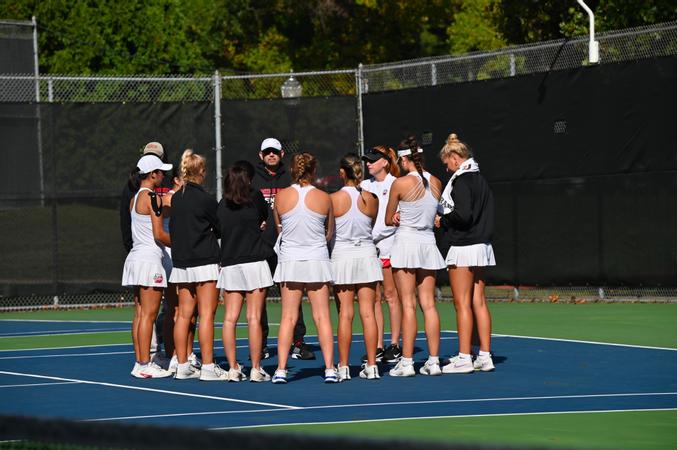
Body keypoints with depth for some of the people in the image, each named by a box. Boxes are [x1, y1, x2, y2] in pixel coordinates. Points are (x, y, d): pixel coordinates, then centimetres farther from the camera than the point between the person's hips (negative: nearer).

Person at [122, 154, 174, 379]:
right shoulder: (150, 197, -12)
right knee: (148, 314, -7)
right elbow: (159, 234, -16)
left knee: (141, 313, 10)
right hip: (149, 260, -9)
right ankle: (144, 366, -7)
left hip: (136, 257, 9)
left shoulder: (135, 198, 15)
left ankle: (140, 363, 11)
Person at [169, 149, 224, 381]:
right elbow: (220, 228, -2)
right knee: (206, 314, -5)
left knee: (184, 314, 8)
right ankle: (208, 367, -7)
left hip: (180, 263, 6)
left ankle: (182, 366, 10)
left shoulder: (176, 198, 7)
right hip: (204, 262, -6)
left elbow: (173, 230, 12)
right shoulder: (205, 199, -11)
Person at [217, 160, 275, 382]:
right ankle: (256, 369, -3)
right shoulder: (255, 197, -1)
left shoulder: (222, 204, 8)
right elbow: (267, 216, 13)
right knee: (254, 318, -3)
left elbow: (219, 231, 12)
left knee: (230, 318, 4)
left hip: (228, 266, 3)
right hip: (254, 263, -3)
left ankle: (233, 369, 2)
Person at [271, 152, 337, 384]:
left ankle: (281, 369, -2)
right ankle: (329, 369, 1)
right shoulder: (324, 198, -5)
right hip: (317, 260, 0)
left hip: (289, 260, 0)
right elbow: (329, 233, 6)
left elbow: (278, 226, 9)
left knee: (288, 317, 3)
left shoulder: (281, 196, -5)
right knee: (322, 317, 2)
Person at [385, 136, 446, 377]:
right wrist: (408, 216, 4)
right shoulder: (436, 183, 3)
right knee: (429, 304, 7)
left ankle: (407, 362, -3)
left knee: (408, 305, -3)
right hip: (428, 242, 5)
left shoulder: (400, 184, -10)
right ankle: (433, 361, 6)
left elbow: (388, 220, 0)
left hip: (406, 242, -5)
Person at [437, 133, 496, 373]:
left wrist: (442, 221, -6)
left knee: (462, 303, -5)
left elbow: (462, 215, -23)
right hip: (481, 245, 9)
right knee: (478, 302, 9)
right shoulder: (480, 180, 14)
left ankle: (464, 358, -4)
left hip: (463, 247, -9)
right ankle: (485, 356, 10)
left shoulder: (462, 181, -14)